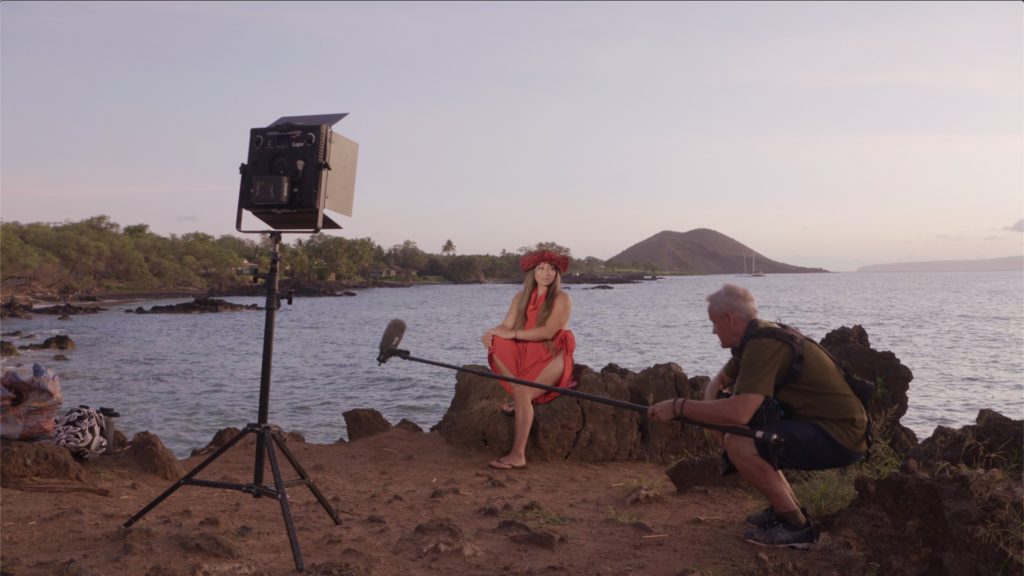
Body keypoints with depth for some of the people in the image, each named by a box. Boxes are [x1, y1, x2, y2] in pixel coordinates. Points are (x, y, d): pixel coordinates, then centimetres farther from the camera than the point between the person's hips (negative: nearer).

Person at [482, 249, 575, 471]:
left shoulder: (562, 299, -3)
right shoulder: (521, 298, 13)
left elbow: (548, 332, -17)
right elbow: (507, 325, 3)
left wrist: (512, 334, -20)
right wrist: (492, 333, -21)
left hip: (552, 356, -5)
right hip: (525, 354, 6)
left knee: (523, 393, -28)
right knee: (496, 345, -22)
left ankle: (517, 456, -29)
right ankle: (518, 395, -14)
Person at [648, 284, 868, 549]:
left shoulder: (764, 346, -22)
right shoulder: (759, 336, 10)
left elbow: (739, 413, -34)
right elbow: (718, 382, 23)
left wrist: (678, 406, -23)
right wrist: (711, 414, 1)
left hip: (839, 437, -10)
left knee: (739, 445, -25)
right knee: (727, 432, 15)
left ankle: (796, 526, -8)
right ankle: (786, 507, 19)